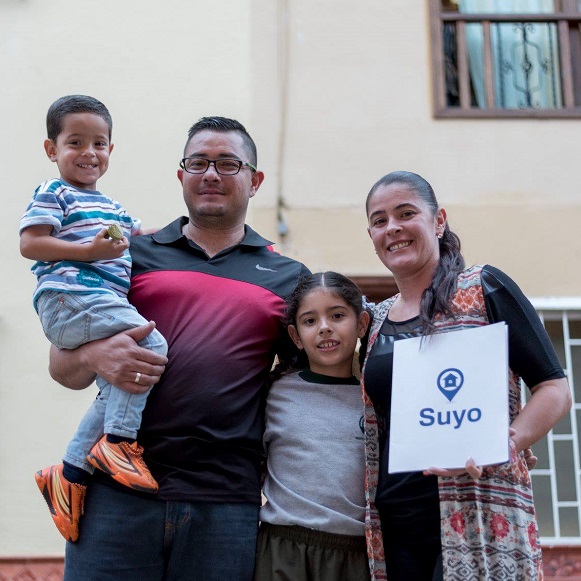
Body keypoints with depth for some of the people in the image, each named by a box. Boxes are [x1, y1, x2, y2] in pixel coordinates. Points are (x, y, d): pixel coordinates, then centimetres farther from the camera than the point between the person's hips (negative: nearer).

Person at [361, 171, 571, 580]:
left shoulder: (484, 289, -1)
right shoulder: (377, 321, 14)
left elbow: (556, 389, -4)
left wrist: (505, 444, -21)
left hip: (479, 515, -5)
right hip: (394, 524, 5)